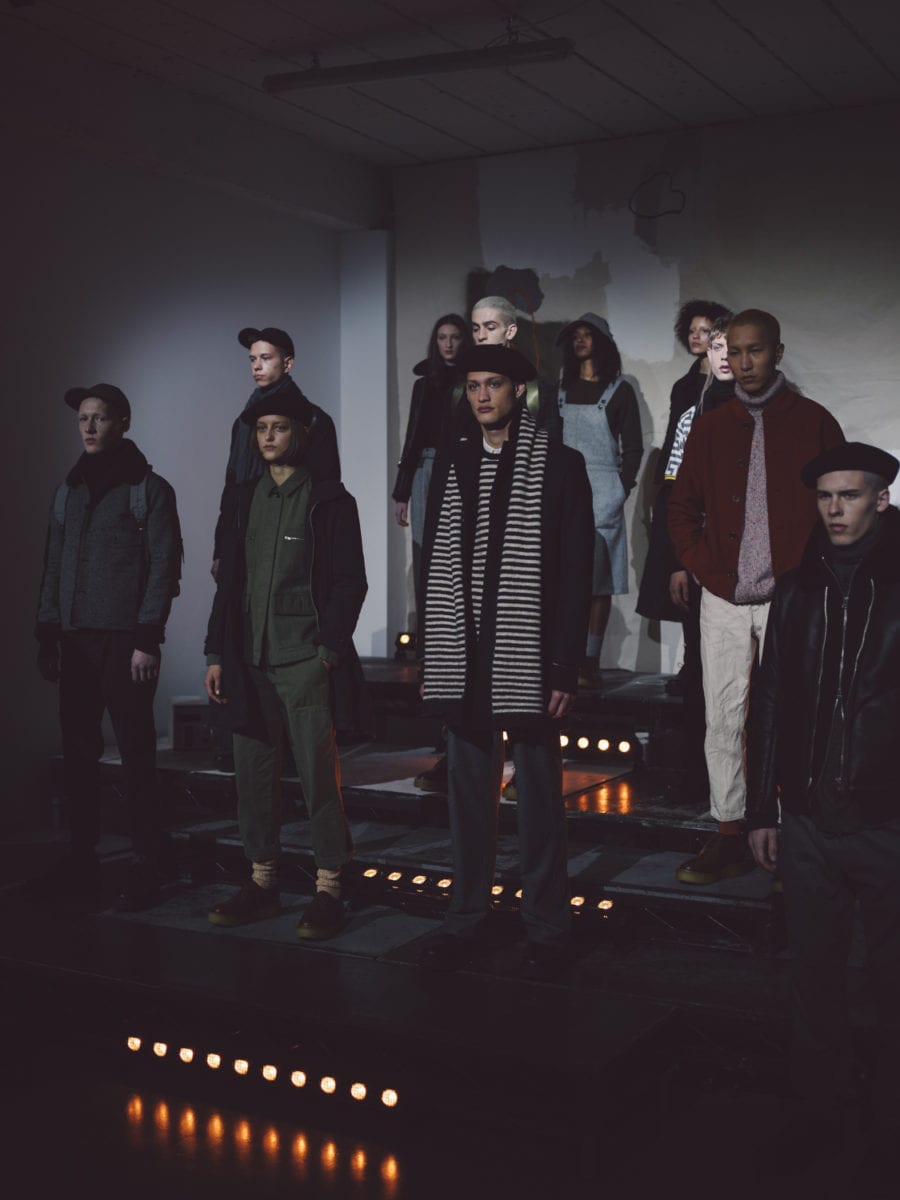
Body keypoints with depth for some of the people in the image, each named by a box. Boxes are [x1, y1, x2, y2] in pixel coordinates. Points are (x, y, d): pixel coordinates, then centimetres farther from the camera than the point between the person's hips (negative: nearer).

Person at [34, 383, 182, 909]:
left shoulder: (149, 489, 0)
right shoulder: (69, 491, 16)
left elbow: (163, 568, -6)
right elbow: (54, 568, 17)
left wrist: (147, 639, -14)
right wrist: (47, 635, 9)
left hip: (125, 641, -5)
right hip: (77, 642, 5)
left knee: (136, 753, -3)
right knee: (78, 753, 6)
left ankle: (148, 866, 4)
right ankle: (81, 863, 14)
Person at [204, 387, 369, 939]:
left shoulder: (330, 500, 0)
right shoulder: (243, 501, 15)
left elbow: (350, 582, -4)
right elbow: (229, 582, 16)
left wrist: (329, 650, -12)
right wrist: (217, 653, 9)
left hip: (307, 660, -5)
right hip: (250, 662, 5)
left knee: (319, 775, -3)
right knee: (255, 774, 8)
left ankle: (329, 890, 5)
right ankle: (262, 882, 19)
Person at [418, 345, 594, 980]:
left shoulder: (559, 464, -1)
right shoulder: (452, 465, 11)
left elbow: (576, 574, -5)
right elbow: (435, 565, 12)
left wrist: (565, 667, -11)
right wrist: (434, 659, 6)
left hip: (529, 661, -4)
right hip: (463, 660, 4)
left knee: (539, 797, 4)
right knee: (469, 795, 11)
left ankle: (547, 930, 15)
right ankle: (466, 920, 22)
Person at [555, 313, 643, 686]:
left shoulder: (619, 391, 5)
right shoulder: (562, 388, 15)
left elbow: (633, 449, 4)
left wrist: (621, 492, -6)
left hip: (603, 492, -3)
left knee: (598, 582, -4)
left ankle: (589, 663, -4)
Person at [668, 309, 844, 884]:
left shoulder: (813, 422, 0)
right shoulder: (710, 428, 9)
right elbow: (682, 507, 16)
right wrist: (701, 565, 3)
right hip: (723, 600, 3)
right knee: (724, 719, 6)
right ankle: (729, 838, 16)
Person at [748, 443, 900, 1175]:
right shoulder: (798, 594, 7)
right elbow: (770, 707, 11)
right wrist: (762, 811, 10)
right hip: (809, 824, 4)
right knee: (816, 977, 15)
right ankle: (821, 1114, 32)